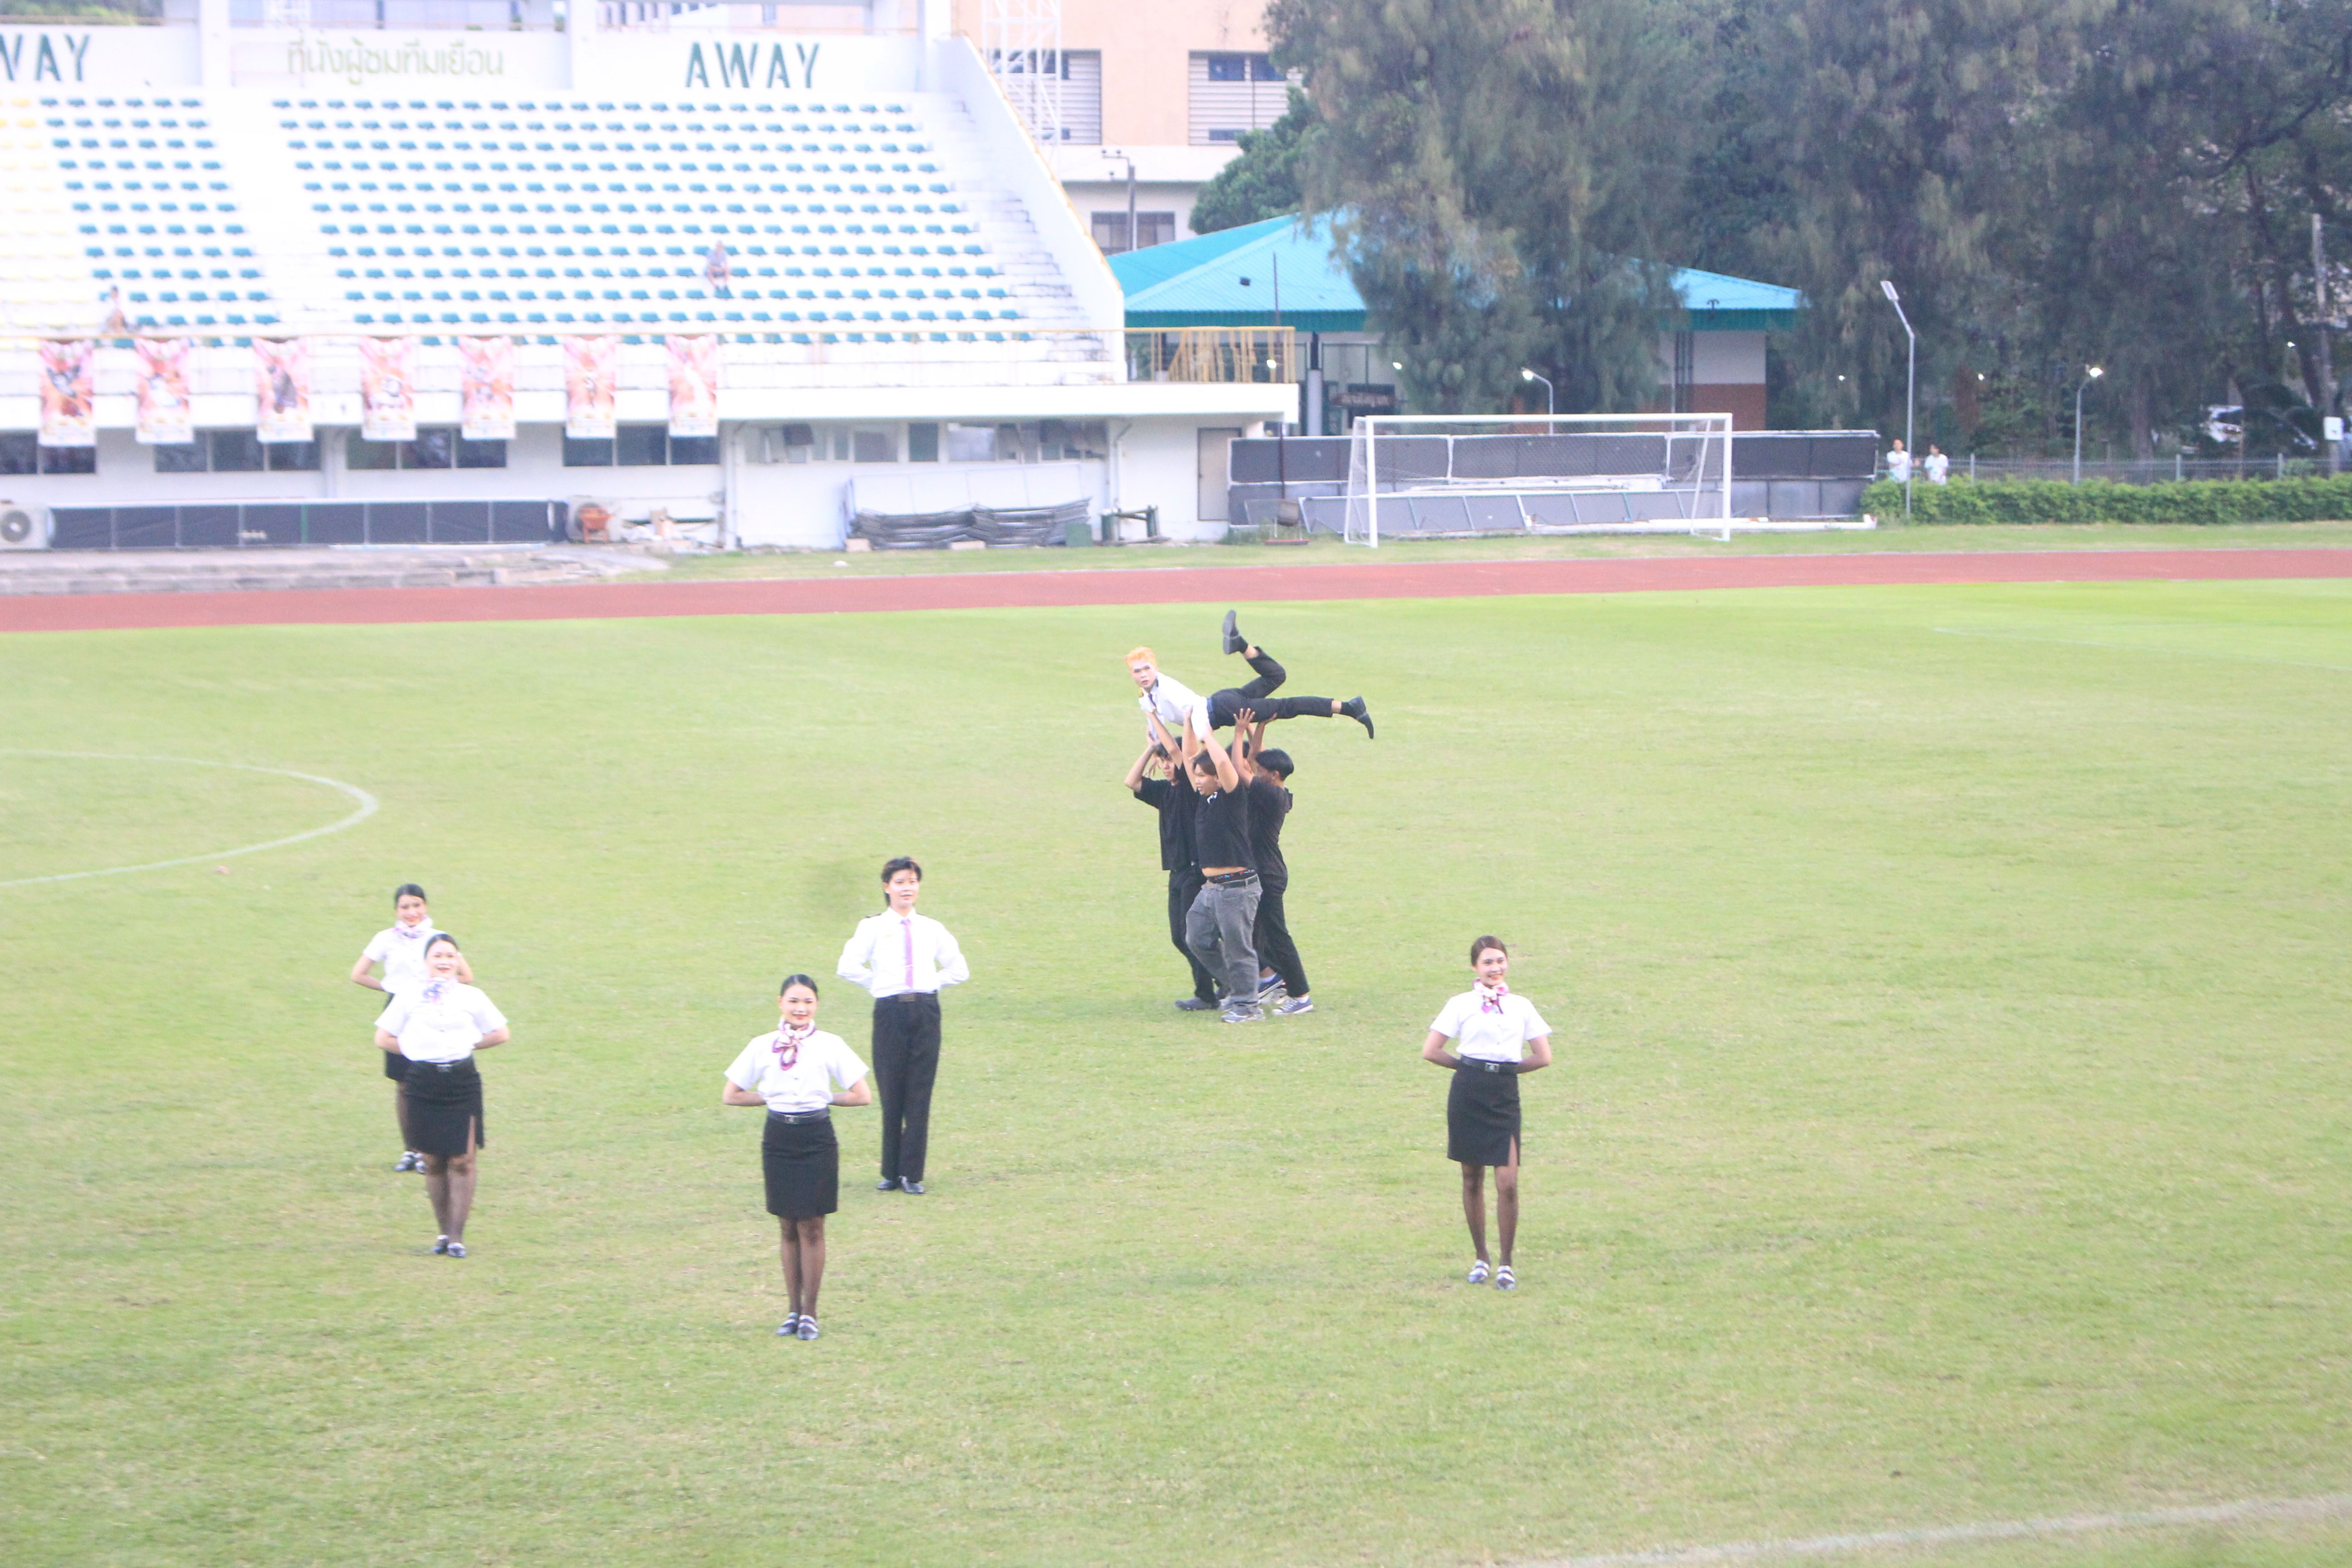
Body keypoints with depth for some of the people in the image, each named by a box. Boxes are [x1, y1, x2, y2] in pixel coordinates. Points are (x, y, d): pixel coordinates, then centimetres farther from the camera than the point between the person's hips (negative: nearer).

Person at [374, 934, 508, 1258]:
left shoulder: (472, 997, 7)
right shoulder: (408, 997, 6)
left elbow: (501, 1034, 14)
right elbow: (384, 1038, 9)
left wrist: (467, 1045, 5)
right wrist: (416, 1049, 0)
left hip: (462, 1081, 0)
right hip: (424, 1082, 0)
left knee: (462, 1160, -6)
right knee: (433, 1161, 4)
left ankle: (457, 1235, -1)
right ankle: (443, 1231, 16)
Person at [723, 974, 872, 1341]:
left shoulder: (830, 1046, -3)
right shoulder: (762, 1047, 3)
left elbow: (862, 1096, -3)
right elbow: (730, 1096, 7)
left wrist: (825, 1097, 1)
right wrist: (771, 1096, 2)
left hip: (817, 1141, -2)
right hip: (778, 1141, 2)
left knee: (811, 1227, 0)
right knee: (788, 1228, 8)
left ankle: (809, 1313, 8)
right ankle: (793, 1310, 16)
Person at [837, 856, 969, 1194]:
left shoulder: (932, 929, 13)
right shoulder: (873, 928, 5)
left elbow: (959, 970, 21)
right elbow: (848, 967, -6)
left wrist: (933, 983, 10)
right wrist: (878, 986, -2)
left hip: (926, 1011, 2)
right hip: (890, 1012, -2)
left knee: (920, 1095, -1)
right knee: (891, 1093, 1)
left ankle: (912, 1173, 4)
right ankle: (891, 1172, 10)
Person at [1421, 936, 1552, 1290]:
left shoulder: (1522, 1007, 10)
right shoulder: (1461, 1005, 3)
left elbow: (1543, 1058, 10)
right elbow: (1431, 1051, 0)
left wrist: (1507, 1068, 7)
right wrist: (1467, 1066, 4)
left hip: (1505, 1097, 1)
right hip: (1468, 1094, -1)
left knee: (1508, 1183, -9)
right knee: (1473, 1181, 7)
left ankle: (1506, 1263, 2)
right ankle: (1481, 1258, 21)